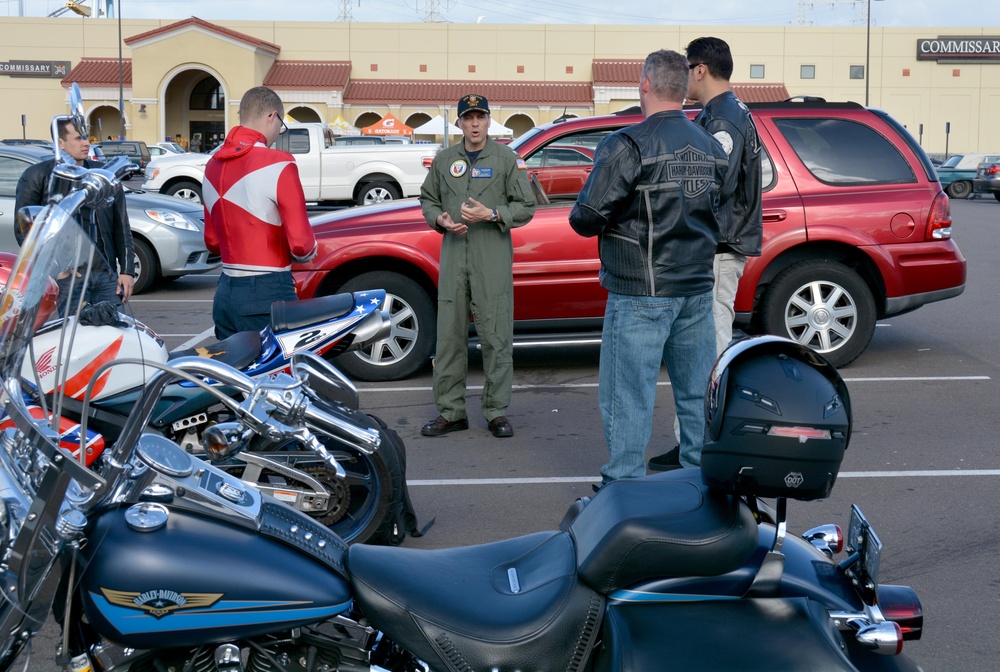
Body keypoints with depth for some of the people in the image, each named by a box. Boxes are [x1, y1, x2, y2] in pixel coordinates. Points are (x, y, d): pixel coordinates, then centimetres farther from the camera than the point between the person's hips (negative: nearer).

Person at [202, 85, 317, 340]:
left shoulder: (213, 165, 10)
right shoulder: (278, 165, -13)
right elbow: (301, 244, -15)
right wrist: (309, 252, 5)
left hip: (225, 294, 7)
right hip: (268, 296, -7)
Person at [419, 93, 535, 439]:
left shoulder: (507, 159, 3)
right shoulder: (444, 160, 13)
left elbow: (526, 208, 1)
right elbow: (428, 199, 20)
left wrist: (490, 214, -13)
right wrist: (441, 220, -1)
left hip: (494, 258, -3)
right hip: (453, 257, 3)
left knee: (496, 337, -2)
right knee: (449, 336, 4)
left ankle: (497, 412, 7)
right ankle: (451, 411, 12)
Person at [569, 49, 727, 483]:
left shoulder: (627, 145, -13)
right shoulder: (711, 147, 9)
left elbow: (586, 219, -14)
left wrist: (583, 214, 7)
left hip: (641, 295, -7)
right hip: (698, 290, 7)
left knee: (628, 399, -1)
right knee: (696, 394, 15)